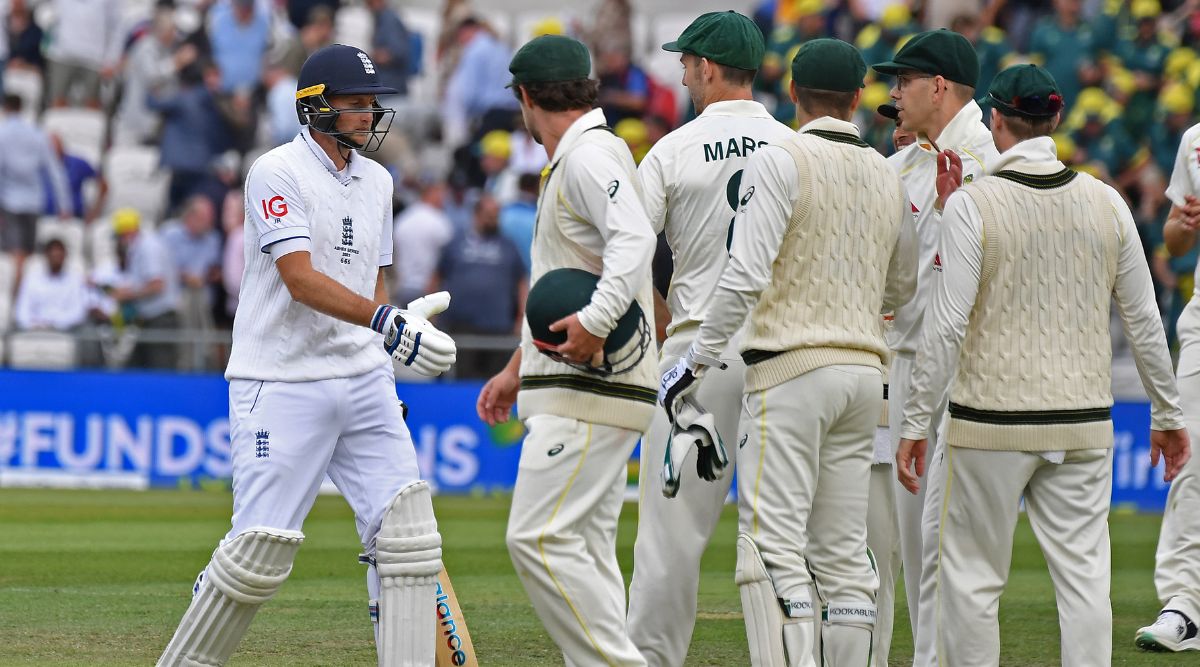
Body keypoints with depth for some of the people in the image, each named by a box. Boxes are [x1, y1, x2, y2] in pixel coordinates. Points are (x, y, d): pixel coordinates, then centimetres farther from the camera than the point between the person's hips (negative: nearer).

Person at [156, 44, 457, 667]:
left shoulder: (375, 180, 14)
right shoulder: (278, 173, -10)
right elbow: (301, 279, -21)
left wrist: (383, 375, 17)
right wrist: (387, 320, -32)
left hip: (362, 381, 7)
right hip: (282, 385, -7)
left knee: (404, 526, -5)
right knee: (262, 546, -8)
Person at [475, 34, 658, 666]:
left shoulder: (591, 153, -11)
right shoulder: (567, 163, 22)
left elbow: (634, 238, -29)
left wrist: (596, 320, -41)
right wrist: (516, 370, 34)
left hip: (593, 382, -11)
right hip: (582, 385, 11)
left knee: (539, 535, -16)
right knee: (586, 548, 9)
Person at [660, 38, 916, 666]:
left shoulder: (780, 161, -8)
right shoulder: (886, 176, 12)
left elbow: (745, 274, -17)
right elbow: (902, 288, 24)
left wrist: (697, 360, -11)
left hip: (792, 367, -7)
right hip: (865, 369, 7)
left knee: (773, 547, -11)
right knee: (843, 552, 9)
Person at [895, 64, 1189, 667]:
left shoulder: (972, 204, -9)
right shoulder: (1106, 203, 4)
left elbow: (946, 325, -12)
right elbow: (1144, 320, 7)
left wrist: (915, 424, -7)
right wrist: (1167, 415, 17)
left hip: (991, 422, -3)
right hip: (1084, 424, 4)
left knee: (971, 574, 5)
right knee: (1083, 575, 4)